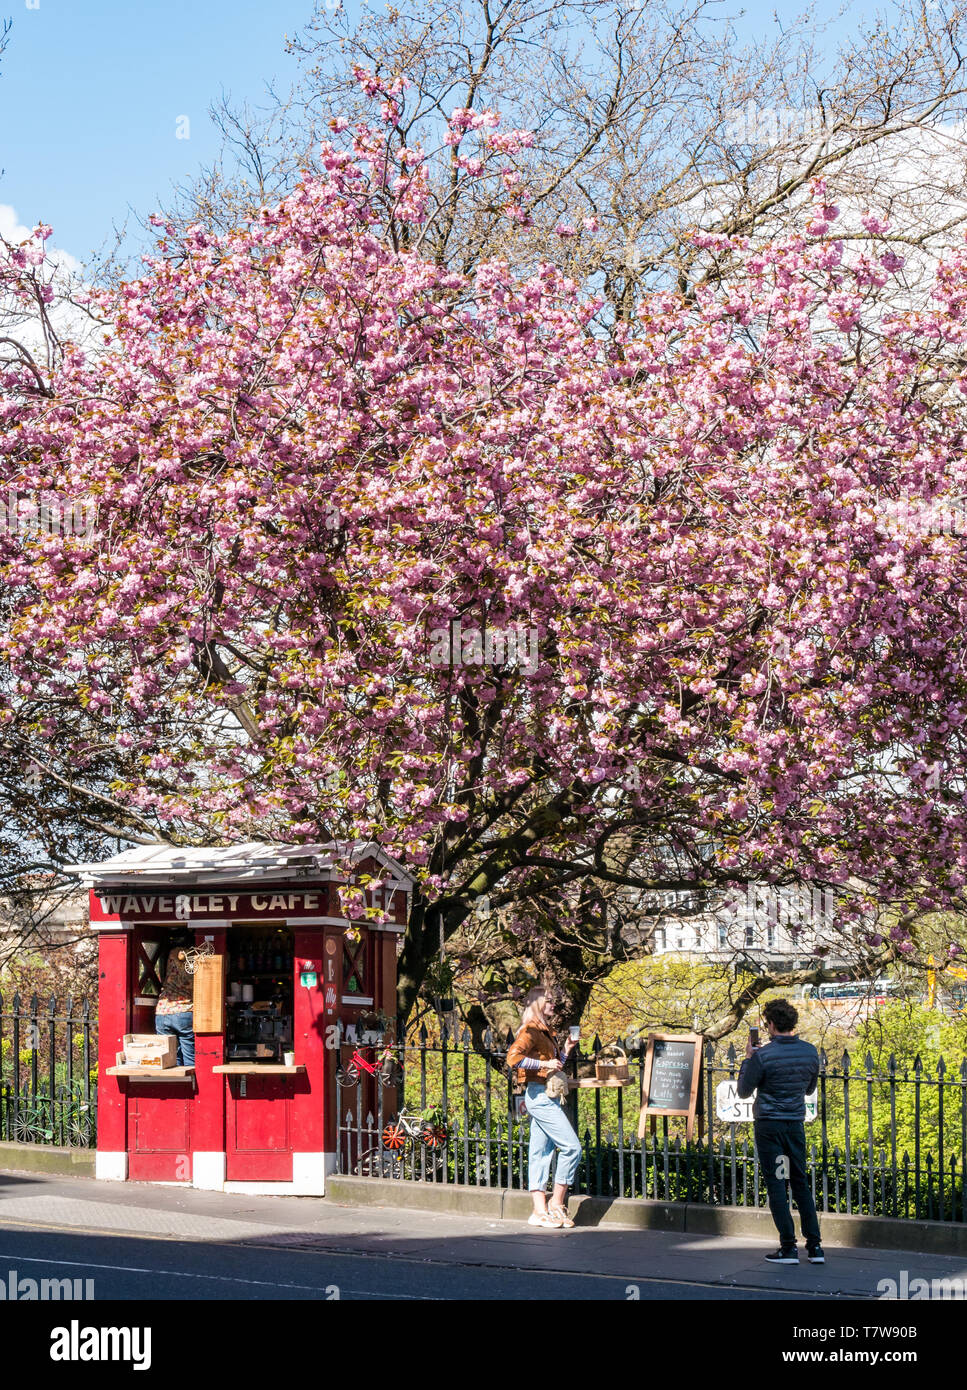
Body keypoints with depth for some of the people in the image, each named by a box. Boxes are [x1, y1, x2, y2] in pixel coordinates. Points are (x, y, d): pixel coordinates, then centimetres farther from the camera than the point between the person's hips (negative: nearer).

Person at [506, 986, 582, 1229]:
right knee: (571, 1147, -11)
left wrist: (566, 1050, 15)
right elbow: (513, 1057, -24)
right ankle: (556, 1204, -6)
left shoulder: (545, 1031, 19)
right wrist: (545, 1064, -22)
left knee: (541, 1152, 7)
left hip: (545, 1097, 10)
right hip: (539, 1095, -10)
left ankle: (540, 1211, 6)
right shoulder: (530, 1030, -9)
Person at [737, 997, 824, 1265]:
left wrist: (747, 1059, 5)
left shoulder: (763, 1056, -15)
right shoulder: (810, 1051, 0)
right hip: (796, 1123, 5)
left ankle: (788, 1247, -2)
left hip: (769, 1125, -5)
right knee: (801, 1183, 13)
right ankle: (814, 1246, 10)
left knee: (776, 1184, 0)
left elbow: (743, 1092, -6)